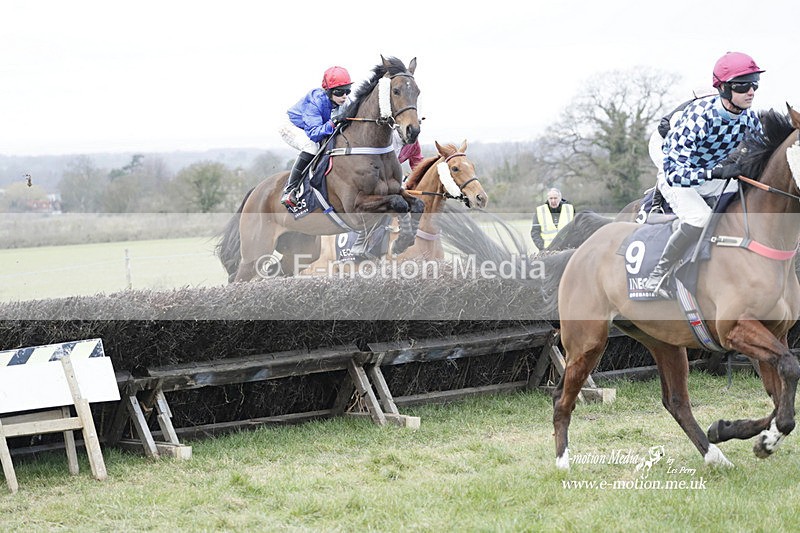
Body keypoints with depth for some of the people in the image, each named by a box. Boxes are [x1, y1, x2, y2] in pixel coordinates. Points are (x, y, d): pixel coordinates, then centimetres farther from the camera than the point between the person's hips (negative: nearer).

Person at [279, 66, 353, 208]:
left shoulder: (344, 103, -17)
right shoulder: (315, 101, -36)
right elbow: (313, 133, -42)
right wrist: (331, 124, -58)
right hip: (292, 127, -8)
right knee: (311, 147, -34)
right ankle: (290, 190, -31)